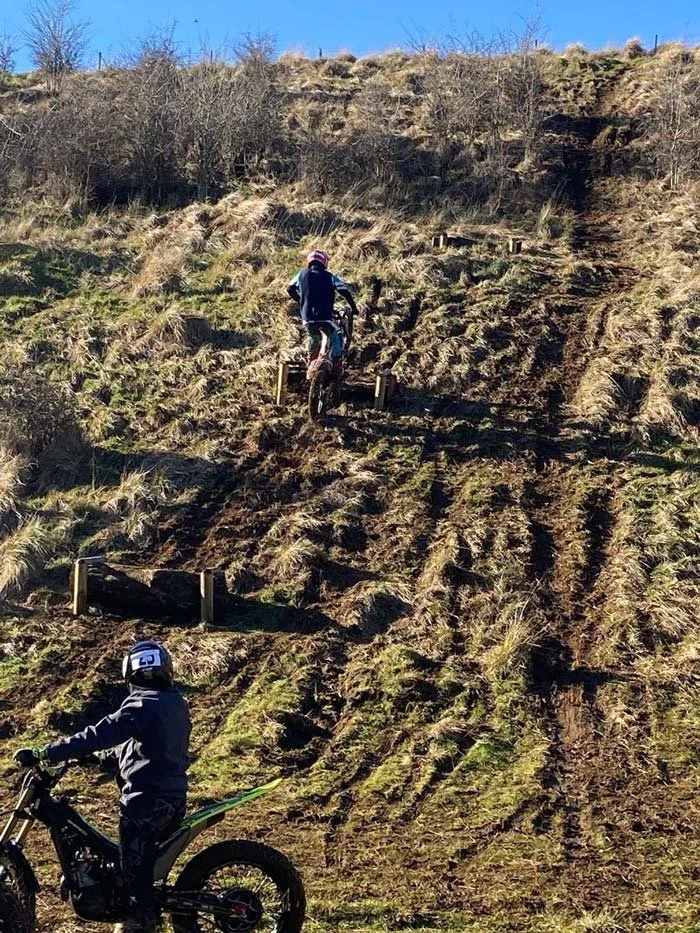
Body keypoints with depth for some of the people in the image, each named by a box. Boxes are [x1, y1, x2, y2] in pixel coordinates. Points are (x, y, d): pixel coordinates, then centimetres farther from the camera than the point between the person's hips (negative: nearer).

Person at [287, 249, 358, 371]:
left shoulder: (302, 274, 9)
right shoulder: (329, 276, 3)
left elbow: (290, 289, 22)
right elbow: (345, 291, -5)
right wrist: (353, 307, 6)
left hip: (308, 318, 3)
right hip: (325, 318, -3)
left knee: (314, 338, 33)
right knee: (336, 338, 22)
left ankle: (311, 361, 38)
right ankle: (335, 364, 11)